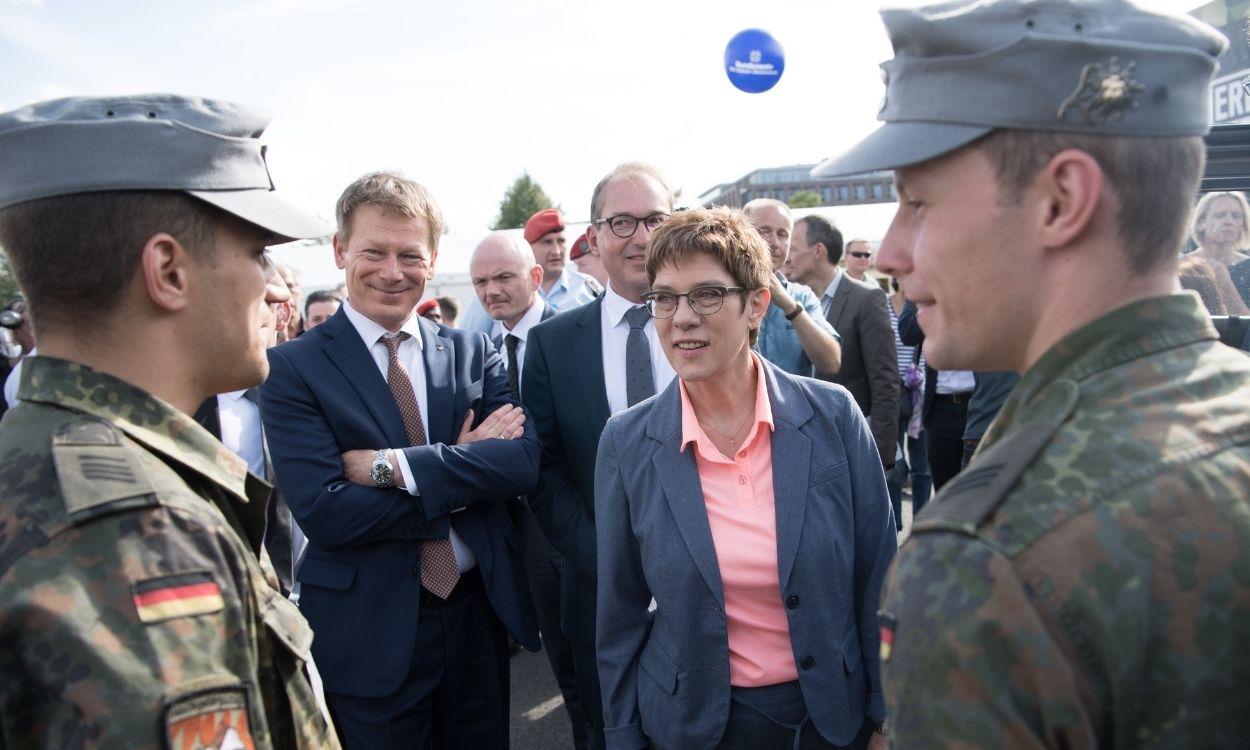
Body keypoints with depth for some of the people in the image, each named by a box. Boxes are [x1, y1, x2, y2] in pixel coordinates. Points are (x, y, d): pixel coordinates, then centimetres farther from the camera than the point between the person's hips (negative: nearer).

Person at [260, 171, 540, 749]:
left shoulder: (473, 353, 2)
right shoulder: (293, 368, -9)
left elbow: (524, 462, -12)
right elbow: (322, 512, -19)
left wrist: (392, 464, -21)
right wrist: (466, 468, -15)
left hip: (481, 612, 4)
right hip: (369, 635, -3)